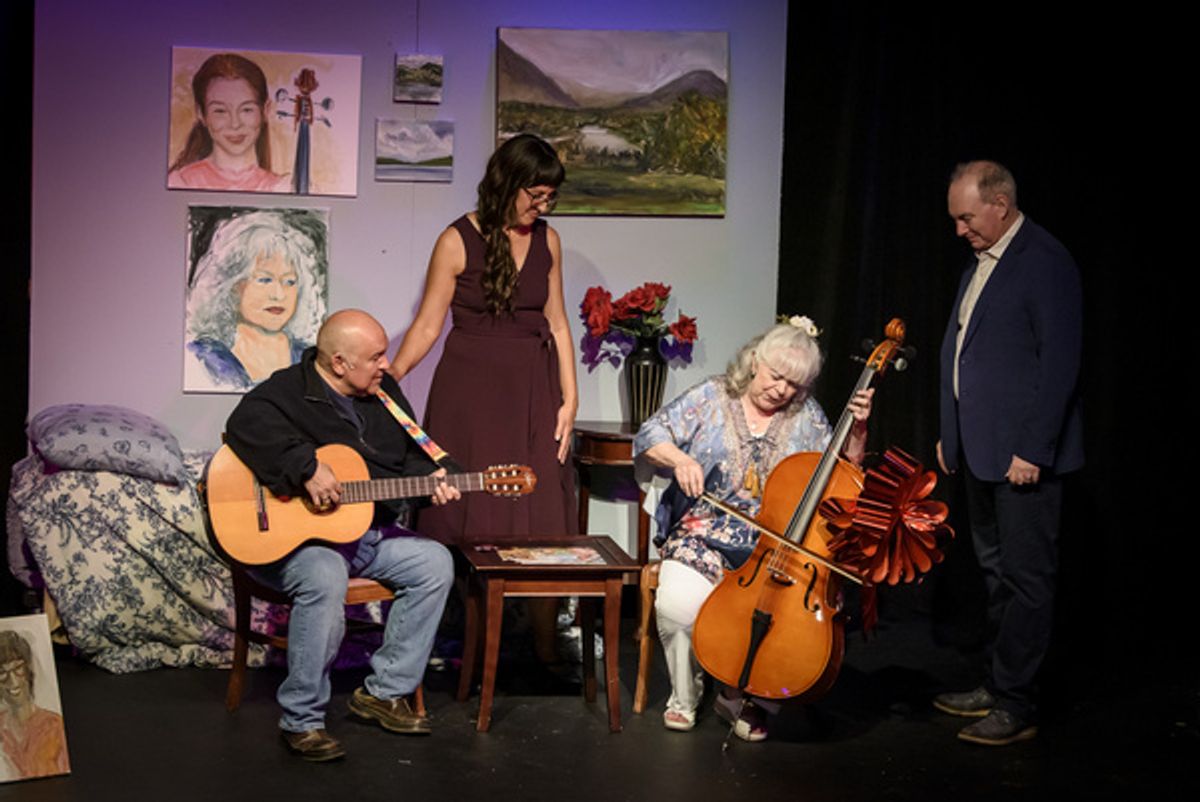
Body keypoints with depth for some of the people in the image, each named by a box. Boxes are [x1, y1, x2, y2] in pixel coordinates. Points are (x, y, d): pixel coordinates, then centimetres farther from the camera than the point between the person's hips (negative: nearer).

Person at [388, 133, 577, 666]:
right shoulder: (459, 241, -5)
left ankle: (545, 643, 8)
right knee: (470, 520, -1)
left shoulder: (546, 241, 7)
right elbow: (428, 326, -4)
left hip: (531, 391, 4)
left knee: (540, 518, 2)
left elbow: (556, 323, 10)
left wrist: (569, 398, 4)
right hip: (470, 390, -4)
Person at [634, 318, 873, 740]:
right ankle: (685, 696, -1)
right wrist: (679, 458, -19)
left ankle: (743, 697, -2)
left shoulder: (807, 417, 11)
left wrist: (857, 430, -3)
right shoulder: (712, 398, 5)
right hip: (706, 533, -1)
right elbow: (650, 436, 1)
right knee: (679, 602, -30)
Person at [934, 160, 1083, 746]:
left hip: (1024, 454, -9)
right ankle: (997, 686, 28)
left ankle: (1015, 706, 5)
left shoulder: (1045, 263, -15)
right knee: (996, 573, 17)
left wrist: (1032, 450, -20)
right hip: (981, 450, 9)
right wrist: (951, 435, 18)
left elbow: (1060, 362, -19)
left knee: (1027, 579, -1)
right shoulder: (980, 262, 13)